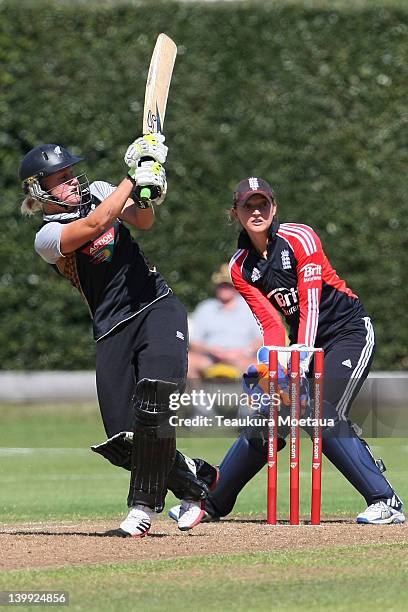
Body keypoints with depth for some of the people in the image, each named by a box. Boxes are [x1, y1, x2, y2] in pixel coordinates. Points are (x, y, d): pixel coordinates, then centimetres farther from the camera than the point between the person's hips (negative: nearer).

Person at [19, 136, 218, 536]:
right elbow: (96, 224, -19)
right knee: (120, 442, -7)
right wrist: (135, 177, -15)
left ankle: (144, 507, -12)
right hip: (112, 330, -1)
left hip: (158, 308, 1)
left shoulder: (97, 191, 13)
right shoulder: (47, 237, -4)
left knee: (151, 402, -23)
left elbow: (142, 220, 2)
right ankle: (194, 479, 18)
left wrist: (146, 194, -18)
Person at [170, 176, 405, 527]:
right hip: (302, 341, 6)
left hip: (350, 330, -6)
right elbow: (271, 323, -5)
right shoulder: (240, 267, 1)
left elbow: (310, 302, -21)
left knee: (323, 417, -24)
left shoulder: (299, 238, -14)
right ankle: (213, 503, 14)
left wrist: (302, 354, -32)